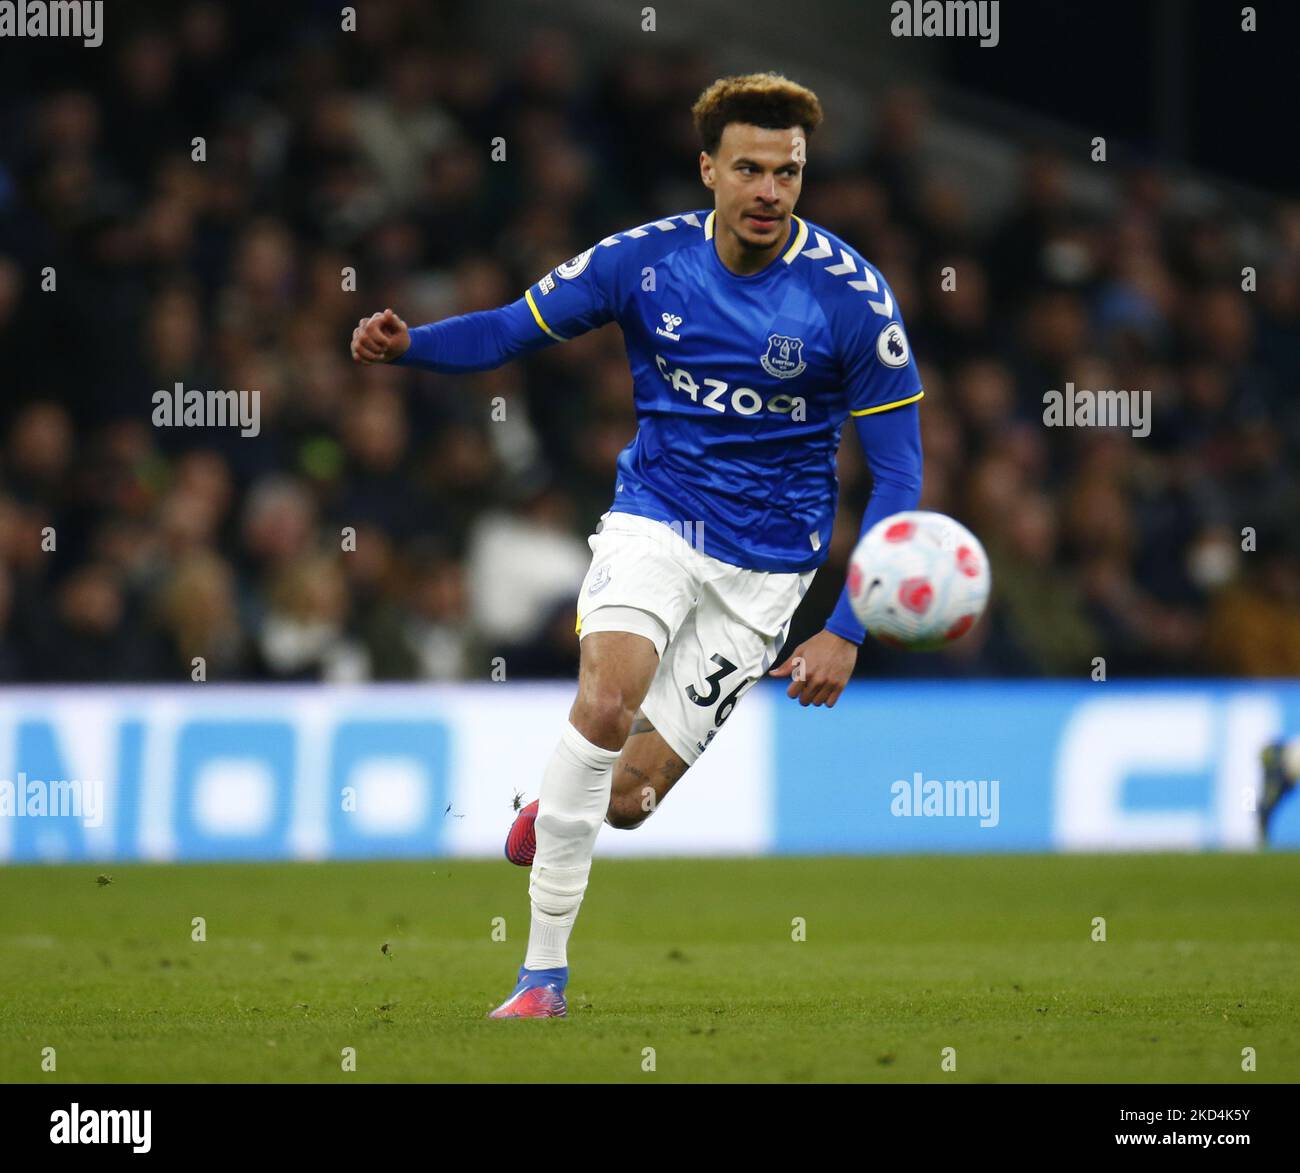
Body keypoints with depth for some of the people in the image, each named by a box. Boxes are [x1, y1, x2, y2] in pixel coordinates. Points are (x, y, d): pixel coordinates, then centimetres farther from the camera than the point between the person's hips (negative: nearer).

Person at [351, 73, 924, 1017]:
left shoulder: (851, 294, -13)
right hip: (654, 516, 1)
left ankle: (560, 809, 35)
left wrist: (847, 632, -15)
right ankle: (544, 970, -16)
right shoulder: (647, 260, -7)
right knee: (605, 702, -28)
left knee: (627, 797, -5)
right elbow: (514, 329, 4)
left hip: (766, 562, -1)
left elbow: (898, 469, -8)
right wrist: (409, 344, -18)